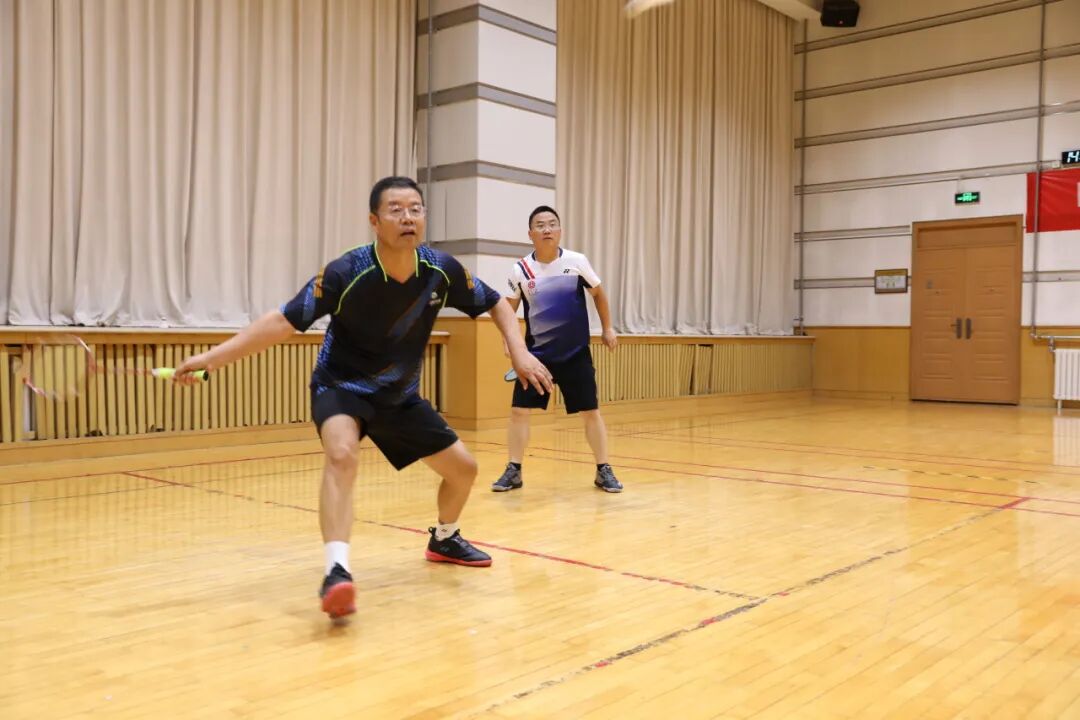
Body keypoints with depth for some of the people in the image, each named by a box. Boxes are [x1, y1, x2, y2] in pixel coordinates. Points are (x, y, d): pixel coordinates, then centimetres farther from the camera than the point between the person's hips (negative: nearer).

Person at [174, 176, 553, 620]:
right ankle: (336, 571, -36)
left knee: (463, 468, 8)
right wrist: (212, 357, -35)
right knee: (342, 454, -37)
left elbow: (496, 304, 0)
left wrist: (519, 351, -15)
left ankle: (444, 539, 38)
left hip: (400, 396, 5)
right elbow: (282, 322, -26)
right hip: (340, 387, -5)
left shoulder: (442, 270, -15)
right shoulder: (345, 274, -27)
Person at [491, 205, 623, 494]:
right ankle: (513, 471, 12)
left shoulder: (577, 261, -7)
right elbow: (509, 309, 6)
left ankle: (603, 471, 16)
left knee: (591, 412, 1)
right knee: (519, 411, -3)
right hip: (537, 352, 1)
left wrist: (607, 328, 9)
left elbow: (598, 293, 10)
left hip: (576, 353, 0)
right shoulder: (520, 270, -6)